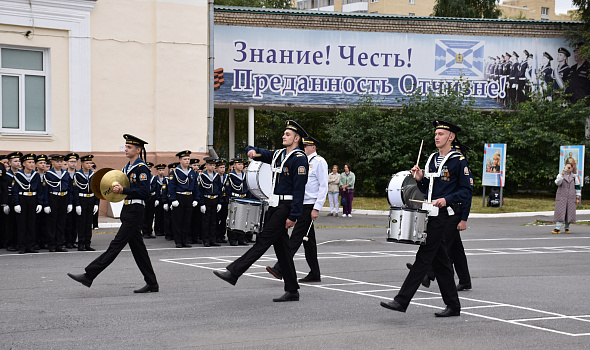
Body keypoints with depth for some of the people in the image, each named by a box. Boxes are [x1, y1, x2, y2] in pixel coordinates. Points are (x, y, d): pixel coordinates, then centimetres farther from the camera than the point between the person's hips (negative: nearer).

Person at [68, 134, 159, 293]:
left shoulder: (141, 168, -11)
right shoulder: (127, 167, 17)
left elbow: (144, 192, -19)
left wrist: (123, 190, -22)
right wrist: (116, 189, 6)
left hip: (135, 211, -10)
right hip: (127, 210, 10)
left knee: (116, 245, -9)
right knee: (138, 248, 10)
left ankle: (89, 276, -12)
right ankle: (152, 284, 14)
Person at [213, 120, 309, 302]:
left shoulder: (299, 159, -10)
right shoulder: (278, 154, 16)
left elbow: (299, 190, -16)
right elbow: (252, 150, 26)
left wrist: (293, 216, -20)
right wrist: (252, 151, -1)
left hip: (287, 206, -9)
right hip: (274, 205, 9)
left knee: (263, 241, -11)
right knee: (281, 247, 7)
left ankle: (234, 272, -15)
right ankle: (292, 292, 9)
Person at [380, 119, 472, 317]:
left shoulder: (459, 161, -7)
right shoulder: (432, 159, 17)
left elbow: (467, 190, -9)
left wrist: (446, 200, -21)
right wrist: (420, 179, 3)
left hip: (445, 216, -8)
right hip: (431, 215, 8)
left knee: (424, 257, -10)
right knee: (440, 261, 9)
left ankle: (402, 301, -11)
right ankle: (453, 306, 16)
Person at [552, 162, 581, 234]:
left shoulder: (574, 177, 9)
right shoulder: (560, 175, 3)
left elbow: (577, 187, 12)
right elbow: (557, 183, -16)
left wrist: (577, 198, 6)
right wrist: (562, 175, -28)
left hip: (571, 198, 2)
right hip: (561, 197, -2)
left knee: (569, 213, 1)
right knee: (560, 212, -10)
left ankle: (567, 228, 12)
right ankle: (557, 229, -13)